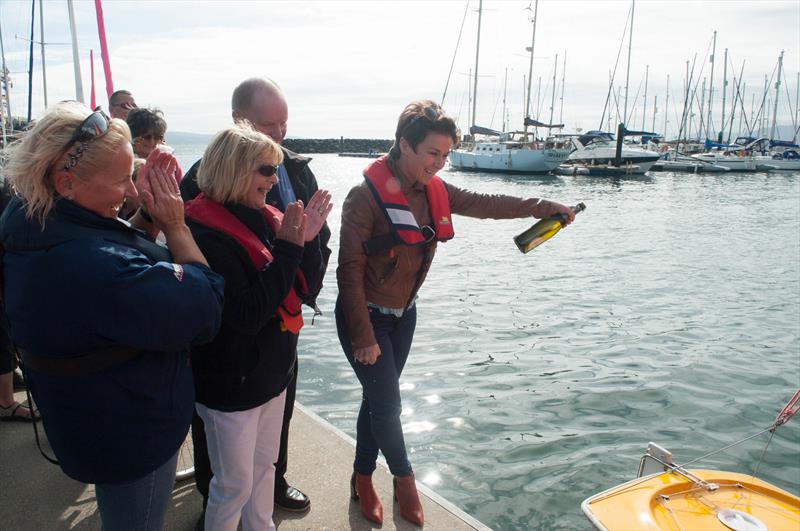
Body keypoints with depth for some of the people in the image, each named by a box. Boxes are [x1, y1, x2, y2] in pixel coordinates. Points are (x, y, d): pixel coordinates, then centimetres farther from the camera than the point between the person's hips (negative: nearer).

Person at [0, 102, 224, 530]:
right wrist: (175, 225, -21)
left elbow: (125, 272, 4)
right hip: (131, 437, -9)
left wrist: (147, 216, -11)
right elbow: (206, 306, -30)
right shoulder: (92, 265, -39)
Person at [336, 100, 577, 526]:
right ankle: (404, 479, 28)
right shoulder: (366, 196, -23)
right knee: (388, 404, 1)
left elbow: (484, 204, 8)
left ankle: (363, 481, 36)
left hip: (404, 315, 7)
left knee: (377, 399, 17)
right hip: (366, 316, -6)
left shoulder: (433, 191, -3)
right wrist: (363, 336, -20)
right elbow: (350, 271, -22)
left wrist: (542, 208, 7)